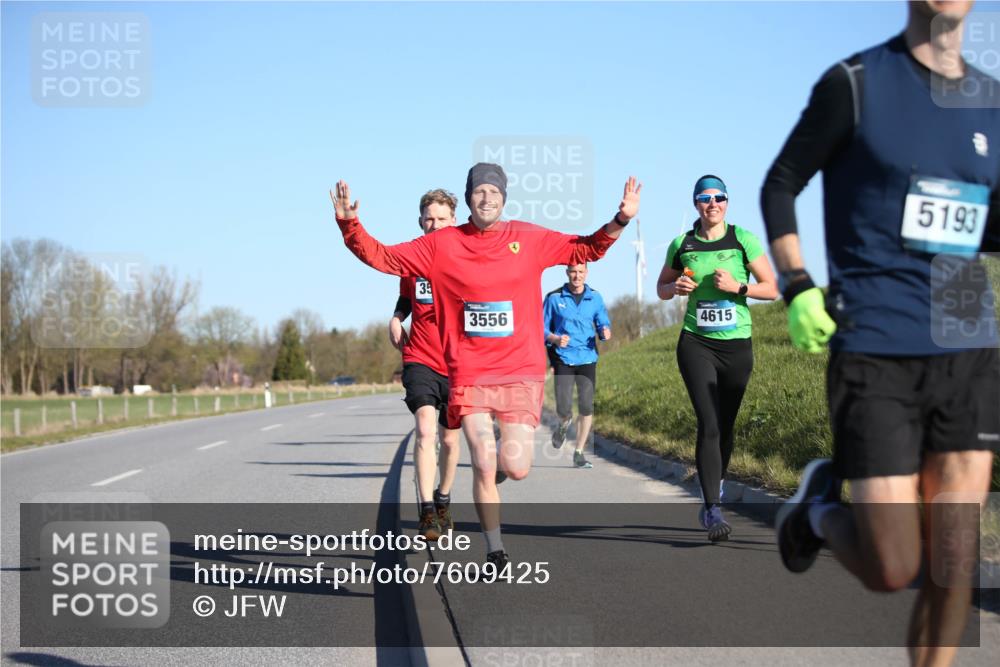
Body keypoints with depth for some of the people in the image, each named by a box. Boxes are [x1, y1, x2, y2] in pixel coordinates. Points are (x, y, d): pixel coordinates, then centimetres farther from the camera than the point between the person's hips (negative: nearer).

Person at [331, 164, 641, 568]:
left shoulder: (528, 239, 7)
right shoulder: (441, 245, 4)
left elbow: (587, 249, 16)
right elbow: (382, 258, 6)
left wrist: (620, 220, 2)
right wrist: (349, 225, -8)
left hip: (522, 373, 1)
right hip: (468, 374, -1)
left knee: (516, 468, -8)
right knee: (484, 466, -9)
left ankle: (509, 449, 31)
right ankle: (495, 553, 8)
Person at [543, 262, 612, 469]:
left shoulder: (595, 298, 7)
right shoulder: (554, 298, 1)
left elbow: (603, 323, 10)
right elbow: (543, 328, 4)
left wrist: (605, 332, -13)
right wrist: (555, 339, -16)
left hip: (587, 358, 2)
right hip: (563, 359, -2)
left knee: (586, 407, -4)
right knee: (563, 409, -10)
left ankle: (579, 453, 9)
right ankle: (564, 424, 29)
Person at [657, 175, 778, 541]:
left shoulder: (743, 241, 0)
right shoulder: (682, 245, 5)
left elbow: (772, 288, 0)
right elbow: (661, 289, 18)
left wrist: (737, 286, -15)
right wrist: (676, 287, -5)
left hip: (737, 346, 1)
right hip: (696, 345, -1)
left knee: (725, 426, 9)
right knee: (709, 424, -15)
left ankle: (713, 492, 33)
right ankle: (713, 507, -16)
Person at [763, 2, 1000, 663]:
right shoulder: (856, 83, -2)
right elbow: (779, 186, 6)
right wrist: (797, 289, -8)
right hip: (875, 353, -4)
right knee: (891, 571, -4)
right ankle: (822, 504, 28)